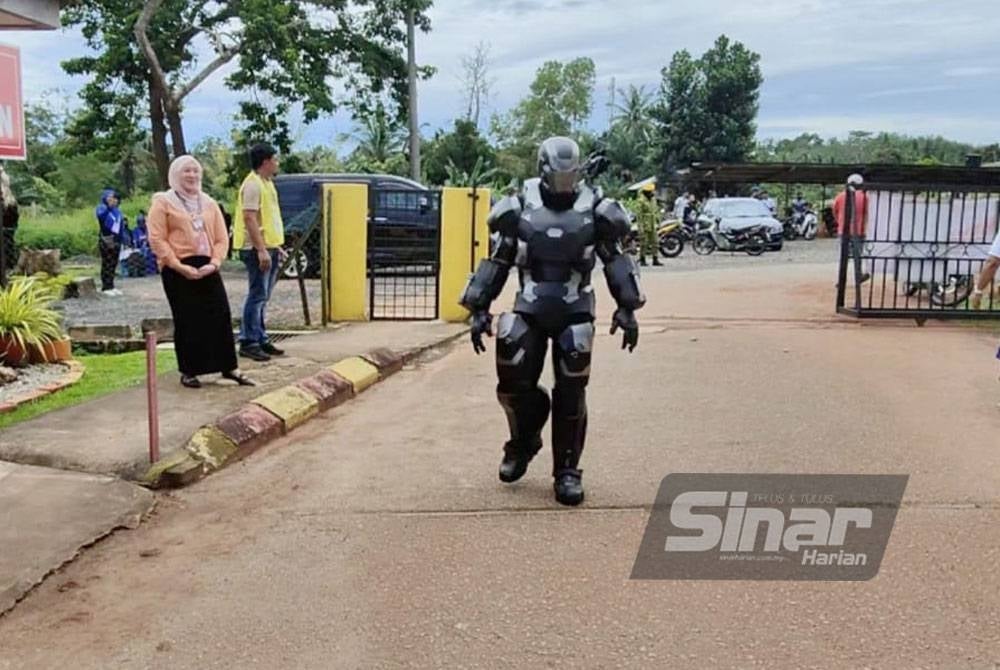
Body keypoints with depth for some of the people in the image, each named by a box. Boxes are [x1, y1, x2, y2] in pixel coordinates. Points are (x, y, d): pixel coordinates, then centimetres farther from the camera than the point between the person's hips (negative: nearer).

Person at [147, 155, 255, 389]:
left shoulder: (209, 203, 15)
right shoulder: (163, 202, 1)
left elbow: (221, 238, 11)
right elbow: (157, 239, -7)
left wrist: (214, 263, -6)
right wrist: (179, 266, -16)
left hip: (206, 268, 4)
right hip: (178, 269, -4)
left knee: (221, 315, 0)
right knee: (186, 320, -1)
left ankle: (229, 367, 8)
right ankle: (188, 371, 11)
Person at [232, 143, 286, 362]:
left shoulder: (267, 183, 17)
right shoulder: (253, 184, -13)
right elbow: (250, 218, -21)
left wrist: (276, 246, 21)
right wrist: (261, 250, -25)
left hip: (269, 247, 10)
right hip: (258, 249, -10)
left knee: (263, 297, 13)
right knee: (257, 295, -8)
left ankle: (261, 339, 20)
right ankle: (248, 342, -4)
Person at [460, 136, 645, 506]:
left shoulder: (594, 208, 1)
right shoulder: (520, 208, 2)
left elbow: (615, 259, 6)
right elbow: (498, 261, 7)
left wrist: (627, 308, -2)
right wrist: (479, 308, 3)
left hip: (575, 313, 0)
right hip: (529, 310, 1)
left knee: (571, 393, -1)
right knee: (514, 382, -8)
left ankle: (567, 470, 11)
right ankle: (523, 441, 22)